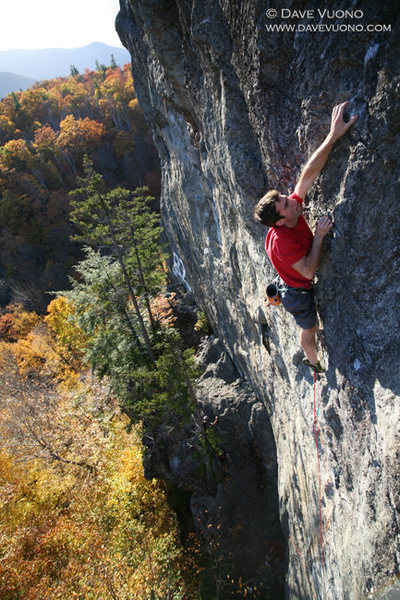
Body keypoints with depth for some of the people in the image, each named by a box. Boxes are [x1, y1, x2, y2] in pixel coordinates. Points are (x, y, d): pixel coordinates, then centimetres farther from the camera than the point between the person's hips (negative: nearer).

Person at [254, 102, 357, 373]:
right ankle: (315, 363, 51)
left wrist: (333, 137, -37)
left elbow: (309, 174, -26)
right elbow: (309, 272, -33)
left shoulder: (293, 205, -19)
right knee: (309, 330, 21)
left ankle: (312, 358, 60)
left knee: (312, 324, 31)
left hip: (303, 288, 7)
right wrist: (319, 236, -34)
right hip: (299, 294, -7)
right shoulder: (282, 242, -40)